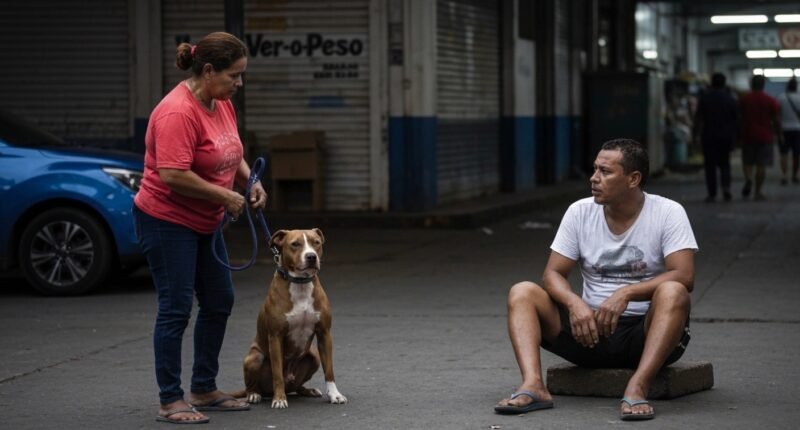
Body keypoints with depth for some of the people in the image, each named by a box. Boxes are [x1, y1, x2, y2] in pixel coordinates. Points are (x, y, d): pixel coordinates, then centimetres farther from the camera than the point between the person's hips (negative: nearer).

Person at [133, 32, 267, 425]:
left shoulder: (221, 103, 4)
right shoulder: (177, 112, -25)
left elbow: (232, 153, 18)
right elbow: (173, 176, -31)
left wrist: (250, 181, -1)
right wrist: (226, 196, -22)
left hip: (203, 223, 10)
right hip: (167, 221, -10)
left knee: (219, 302, 13)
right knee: (176, 308, -6)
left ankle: (204, 390, 24)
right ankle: (170, 401, 2)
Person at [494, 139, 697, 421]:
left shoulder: (668, 213, -7)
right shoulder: (580, 212, 3)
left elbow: (684, 277, -19)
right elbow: (553, 275, 0)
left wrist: (626, 293, -32)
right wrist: (574, 303, -23)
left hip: (645, 331, -4)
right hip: (590, 327, 4)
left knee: (673, 293, -34)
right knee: (522, 293, -14)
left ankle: (637, 389, -45)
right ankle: (533, 386, -35)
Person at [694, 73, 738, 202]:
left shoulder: (705, 97, -3)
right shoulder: (730, 99, 3)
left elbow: (698, 117, -5)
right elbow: (735, 119, 5)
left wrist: (697, 133, 0)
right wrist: (733, 136, 12)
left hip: (709, 136, -2)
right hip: (726, 136, 2)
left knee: (710, 165, 3)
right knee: (724, 163, 13)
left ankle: (712, 193, 0)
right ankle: (726, 186, -10)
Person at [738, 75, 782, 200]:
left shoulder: (743, 99, 1)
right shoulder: (770, 100, -2)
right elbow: (776, 120, 0)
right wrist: (780, 135, 10)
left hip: (748, 136, 1)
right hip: (765, 137, -1)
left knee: (747, 162, 12)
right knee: (761, 165, 3)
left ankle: (748, 179, -17)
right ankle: (758, 191, 2)